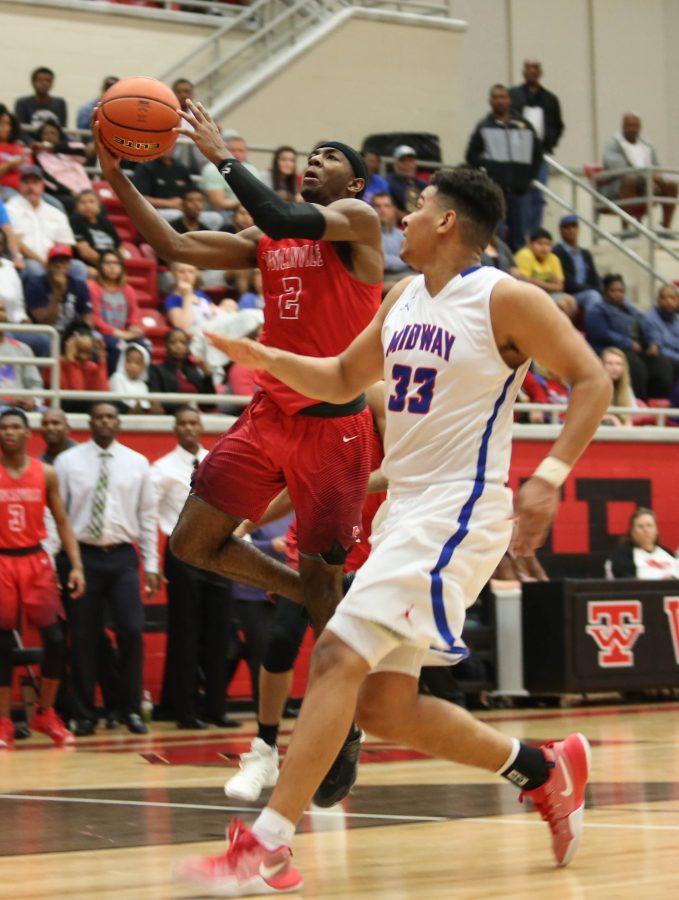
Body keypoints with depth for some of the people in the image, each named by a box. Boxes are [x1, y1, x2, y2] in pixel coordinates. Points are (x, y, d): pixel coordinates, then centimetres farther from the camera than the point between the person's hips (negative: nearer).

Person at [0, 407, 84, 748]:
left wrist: (76, 566, -1)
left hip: (36, 560, 2)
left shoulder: (45, 474, 5)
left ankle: (45, 714, 13)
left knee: (55, 638, -3)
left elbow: (62, 522, 8)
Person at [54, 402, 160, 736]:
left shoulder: (136, 463, 7)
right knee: (83, 639, 1)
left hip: (123, 557, 1)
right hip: (82, 556, -1)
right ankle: (84, 715, 11)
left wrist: (151, 565, 5)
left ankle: (132, 710, 5)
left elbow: (148, 516, 9)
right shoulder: (68, 462, 2)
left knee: (132, 632, -8)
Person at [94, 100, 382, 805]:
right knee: (194, 543, 0)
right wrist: (117, 178, -1)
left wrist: (221, 156, -18)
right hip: (269, 414, 7)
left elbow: (287, 222, -24)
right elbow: (173, 247, 9)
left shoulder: (356, 218, -4)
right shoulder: (265, 242, 16)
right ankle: (320, 600, 21)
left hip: (334, 422, -7)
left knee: (322, 577, -3)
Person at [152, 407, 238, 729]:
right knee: (184, 635, -1)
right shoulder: (164, 469, -4)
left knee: (218, 633, 6)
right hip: (183, 554, -4)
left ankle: (216, 708, 13)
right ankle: (185, 711, 5)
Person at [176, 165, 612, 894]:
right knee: (384, 706, 8)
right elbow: (343, 380, 25)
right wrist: (267, 358, 9)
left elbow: (592, 381, -9)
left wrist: (550, 475, -21)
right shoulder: (404, 299, 14)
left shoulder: (505, 300, -9)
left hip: (456, 512, -9)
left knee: (338, 655, -19)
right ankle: (545, 772, 25)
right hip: (404, 508, 9)